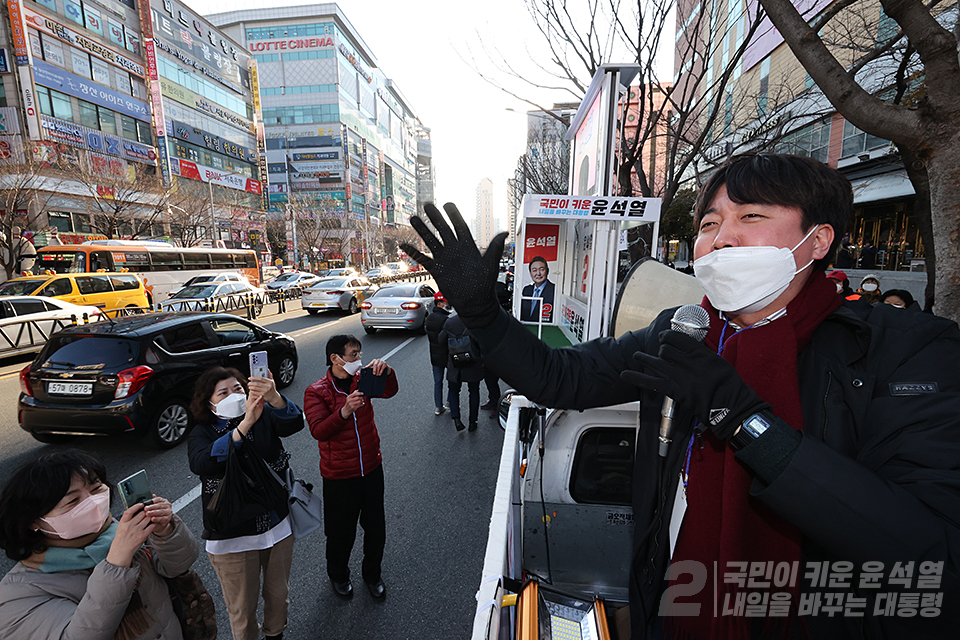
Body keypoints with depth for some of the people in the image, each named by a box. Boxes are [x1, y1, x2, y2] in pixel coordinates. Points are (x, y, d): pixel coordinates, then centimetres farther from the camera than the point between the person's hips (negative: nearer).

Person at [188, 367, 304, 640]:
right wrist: (244, 425, -47)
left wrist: (274, 398, -50)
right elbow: (200, 464, -33)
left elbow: (294, 423, -29)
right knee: (242, 610, 17)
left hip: (278, 524, 2)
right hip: (232, 537, -2)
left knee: (278, 593, 24)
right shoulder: (203, 433, -10)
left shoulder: (264, 415, -7)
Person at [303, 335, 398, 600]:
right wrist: (344, 412, -40)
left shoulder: (362, 379, -1)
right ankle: (338, 575, 46)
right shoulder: (316, 392, -12)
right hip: (339, 475, -3)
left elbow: (389, 391, -18)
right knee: (341, 532, 15)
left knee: (376, 528, 16)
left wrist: (386, 370, -38)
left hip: (371, 468, 4)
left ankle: (372, 574, 43)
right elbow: (318, 431, -24)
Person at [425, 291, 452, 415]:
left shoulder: (429, 318, 5)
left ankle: (438, 407, 20)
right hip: (447, 355, -7)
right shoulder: (445, 320, -23)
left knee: (437, 381, 14)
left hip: (435, 356, 7)